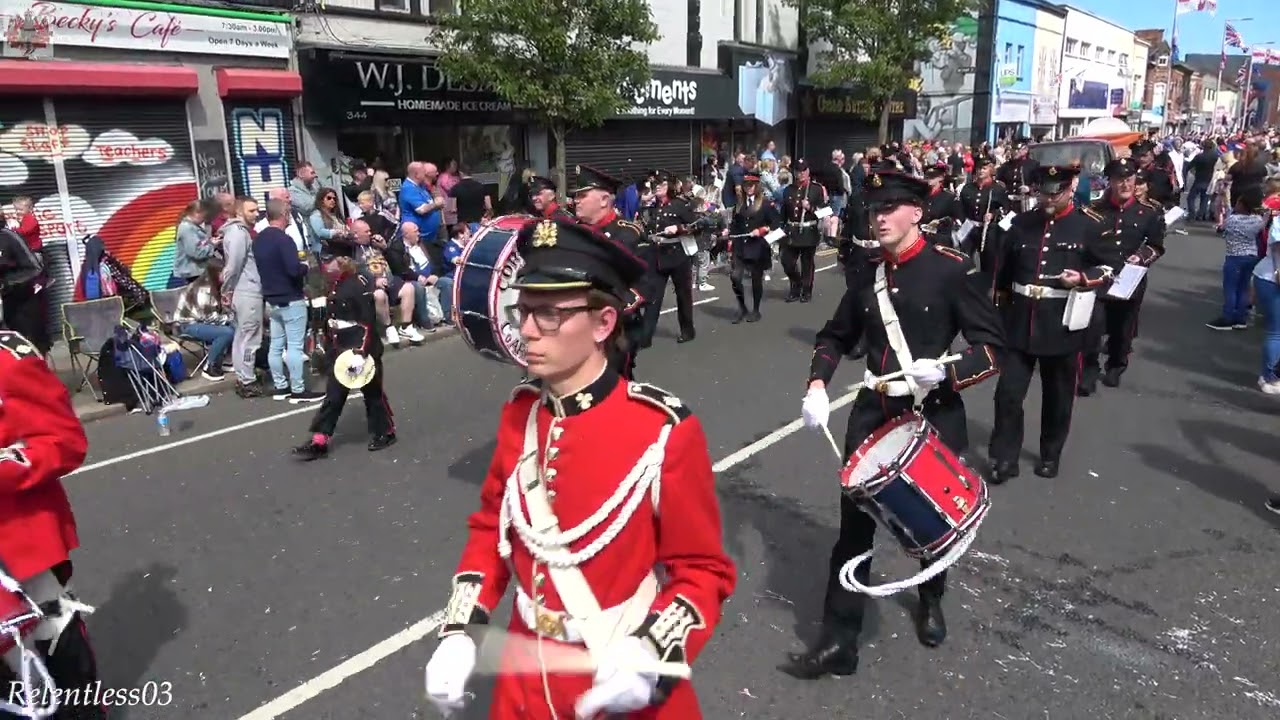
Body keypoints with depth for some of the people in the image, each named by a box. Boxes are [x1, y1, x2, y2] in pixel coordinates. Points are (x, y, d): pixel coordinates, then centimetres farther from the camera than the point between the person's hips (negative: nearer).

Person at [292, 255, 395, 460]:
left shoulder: (360, 284, -18)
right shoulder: (335, 284, 8)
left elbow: (369, 322, -20)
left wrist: (362, 352, -23)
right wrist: (329, 345, 21)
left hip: (362, 349, -8)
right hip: (339, 349, 8)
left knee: (372, 392, 7)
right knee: (333, 395, 7)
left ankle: (385, 432, 25)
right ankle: (319, 442, 9)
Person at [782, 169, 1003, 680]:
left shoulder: (952, 269, -12)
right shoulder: (868, 274, 3)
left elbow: (993, 346, -11)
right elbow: (835, 335, 14)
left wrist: (946, 370, -29)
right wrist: (817, 386, -2)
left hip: (935, 416, -3)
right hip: (873, 412, 3)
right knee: (855, 523, 2)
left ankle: (931, 601, 48)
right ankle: (838, 641, 10)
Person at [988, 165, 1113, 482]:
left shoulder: (1091, 224, -2)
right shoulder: (1022, 223, 6)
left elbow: (1110, 268, 3)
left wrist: (1083, 279, -17)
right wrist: (1002, 310, 16)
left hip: (1062, 326, -2)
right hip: (1020, 323, 2)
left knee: (1058, 396, 11)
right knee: (1008, 392, -1)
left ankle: (1050, 455, 29)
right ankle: (1004, 457, 10)